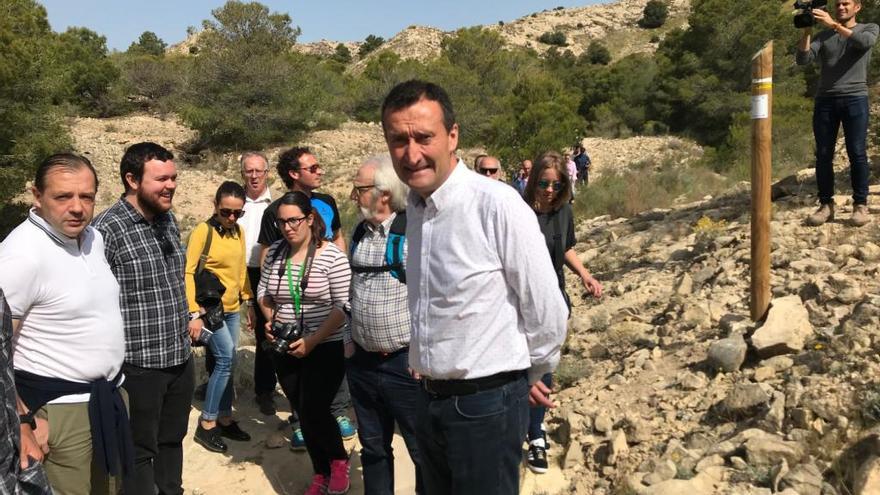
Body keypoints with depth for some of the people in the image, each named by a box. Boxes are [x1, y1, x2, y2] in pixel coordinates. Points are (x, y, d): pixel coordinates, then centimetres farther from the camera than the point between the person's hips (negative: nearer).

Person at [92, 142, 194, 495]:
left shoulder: (168, 219, 7)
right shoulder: (107, 229, -18)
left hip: (180, 358, 7)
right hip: (138, 365, -7)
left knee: (172, 442, 21)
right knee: (140, 452, 9)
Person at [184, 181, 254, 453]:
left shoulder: (238, 232, 6)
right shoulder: (202, 231, -14)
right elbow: (188, 273, -16)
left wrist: (249, 303, 17)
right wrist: (194, 313, -20)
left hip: (232, 309, 7)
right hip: (210, 308, -7)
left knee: (228, 364, 10)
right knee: (226, 360, -12)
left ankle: (224, 419, 22)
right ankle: (207, 424, -1)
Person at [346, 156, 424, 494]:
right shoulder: (359, 233, 8)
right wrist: (350, 339, 15)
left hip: (407, 363, -7)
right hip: (362, 362, 7)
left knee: (423, 451, 7)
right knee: (373, 447, 19)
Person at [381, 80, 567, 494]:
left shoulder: (498, 204, -20)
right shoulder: (414, 207, 3)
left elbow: (547, 310, -14)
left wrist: (529, 375, 2)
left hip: (485, 402, -7)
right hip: (430, 398, 7)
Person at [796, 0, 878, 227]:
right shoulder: (824, 35, 17)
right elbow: (802, 59, 2)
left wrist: (834, 25, -19)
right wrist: (807, 31, -11)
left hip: (855, 99, -2)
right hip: (825, 100, 2)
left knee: (857, 153, -5)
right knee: (823, 155, -1)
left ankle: (860, 205, 1)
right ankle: (826, 205, 4)